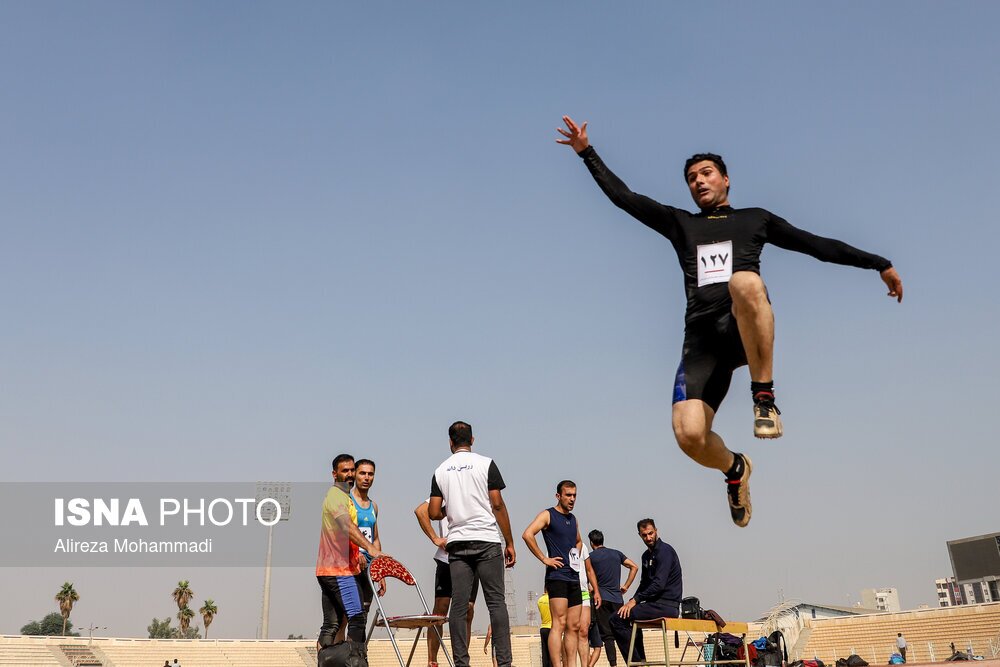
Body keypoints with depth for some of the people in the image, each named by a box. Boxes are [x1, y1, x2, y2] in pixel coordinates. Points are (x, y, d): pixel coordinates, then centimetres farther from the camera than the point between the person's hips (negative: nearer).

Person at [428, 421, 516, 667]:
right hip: (487, 541, -3)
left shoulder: (440, 471, 9)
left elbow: (433, 513, 6)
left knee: (459, 605, 3)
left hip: (457, 543, 3)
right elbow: (498, 505, -3)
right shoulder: (486, 464, 0)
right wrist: (509, 542, 2)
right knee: (496, 602, -1)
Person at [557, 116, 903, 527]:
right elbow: (624, 197, 22)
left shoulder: (754, 219, 25)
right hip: (702, 338, 2)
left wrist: (879, 263, 24)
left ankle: (764, 396, -25)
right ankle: (735, 469, 15)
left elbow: (817, 245, 25)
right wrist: (587, 153, 17)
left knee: (745, 281, -38)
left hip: (746, 329, -1)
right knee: (689, 434, -21)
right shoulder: (680, 224, 27)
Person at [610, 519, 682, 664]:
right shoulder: (647, 555, 17)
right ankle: (640, 659, 27)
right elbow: (644, 584, 21)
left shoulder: (665, 551, -11)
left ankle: (636, 661, -9)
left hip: (666, 605, -10)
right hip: (657, 603, 10)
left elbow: (659, 584, -21)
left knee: (618, 619, -16)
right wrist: (632, 602, 4)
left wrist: (635, 600, -16)